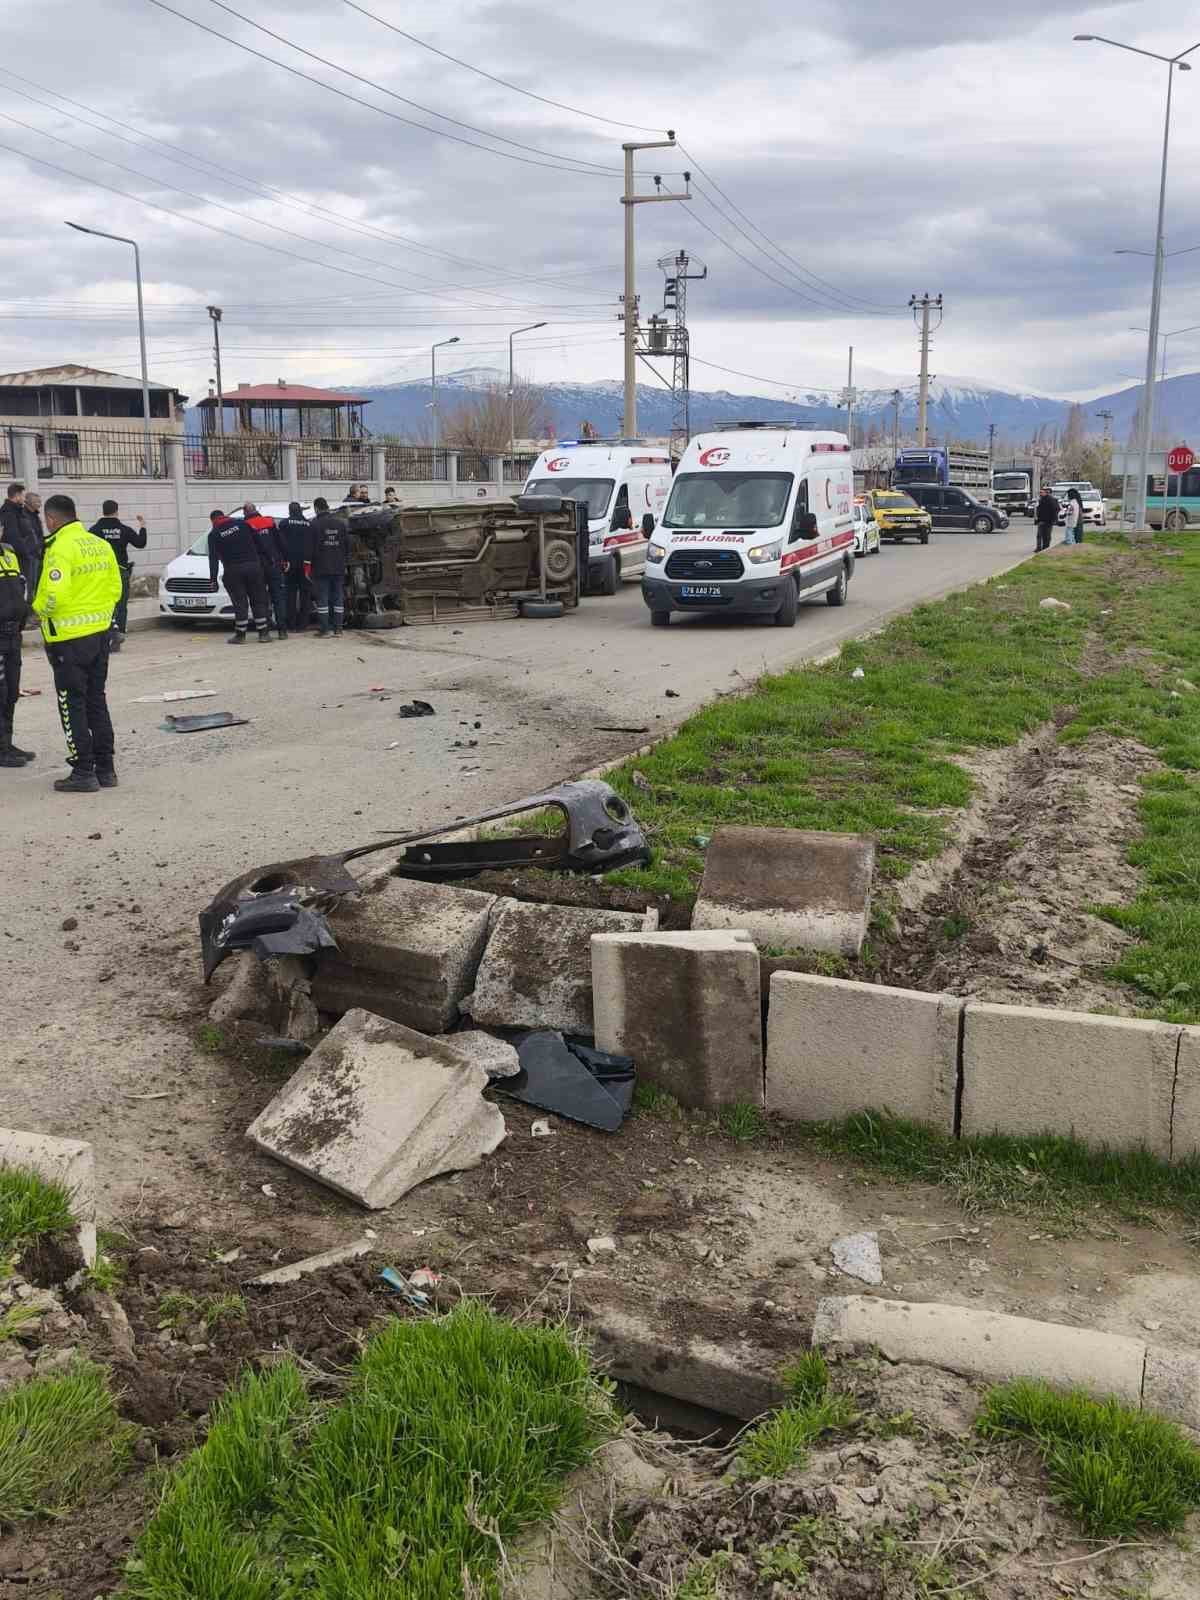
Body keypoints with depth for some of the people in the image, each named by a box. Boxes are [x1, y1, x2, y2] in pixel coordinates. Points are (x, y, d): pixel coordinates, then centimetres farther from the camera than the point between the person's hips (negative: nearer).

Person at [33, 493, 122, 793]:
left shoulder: (61, 548, -17)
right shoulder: (101, 545, 7)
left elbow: (54, 594, -25)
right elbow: (115, 588, 10)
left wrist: (39, 607, -6)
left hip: (70, 638, -7)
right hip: (100, 632, 7)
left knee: (73, 706, 1)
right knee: (96, 701, 15)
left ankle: (83, 773, 4)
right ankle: (106, 768, 19)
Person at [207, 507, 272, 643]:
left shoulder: (214, 534, 4)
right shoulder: (241, 523, 7)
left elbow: (213, 559, 0)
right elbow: (257, 541, 5)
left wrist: (213, 579, 2)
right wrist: (261, 561, 14)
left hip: (233, 570, -1)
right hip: (253, 565, 1)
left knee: (240, 602, 4)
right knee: (258, 601, 6)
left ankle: (240, 634, 5)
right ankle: (263, 633, 6)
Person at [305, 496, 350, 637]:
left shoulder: (314, 524, -7)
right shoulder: (341, 523, 6)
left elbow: (310, 547, -9)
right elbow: (348, 545, 10)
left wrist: (307, 566, -3)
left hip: (321, 568, -4)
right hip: (339, 568, 4)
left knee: (322, 598, -1)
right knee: (338, 598, 9)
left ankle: (324, 630, -3)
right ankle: (337, 629, 10)